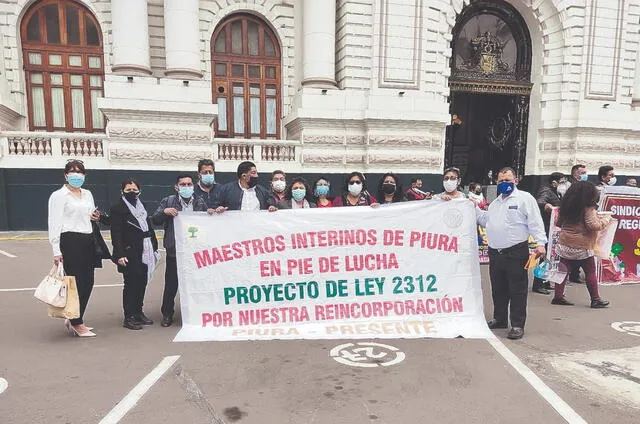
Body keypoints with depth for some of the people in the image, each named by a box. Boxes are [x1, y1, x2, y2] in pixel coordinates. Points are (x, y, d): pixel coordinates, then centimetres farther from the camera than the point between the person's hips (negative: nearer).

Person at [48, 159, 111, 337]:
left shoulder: (87, 194, 17)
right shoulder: (59, 195, -3)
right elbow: (55, 224, -7)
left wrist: (96, 216, 3)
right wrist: (56, 251, -13)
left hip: (88, 241, 7)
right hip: (70, 242, -7)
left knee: (88, 283, 7)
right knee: (76, 282, -2)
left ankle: (73, 320, 24)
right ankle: (77, 324, 12)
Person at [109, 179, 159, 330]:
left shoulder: (142, 207, 15)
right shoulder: (117, 209, -5)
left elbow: (149, 228, 18)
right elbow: (116, 234, -11)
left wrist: (154, 248, 12)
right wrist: (120, 254, -18)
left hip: (145, 253, 6)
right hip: (130, 254, -6)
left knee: (142, 283, 11)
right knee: (131, 284, -1)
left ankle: (138, 312, 24)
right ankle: (128, 318, 8)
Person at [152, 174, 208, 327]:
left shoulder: (200, 202, 8)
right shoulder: (168, 201, 3)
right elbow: (155, 220, 1)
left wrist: (211, 213, -8)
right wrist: (164, 212, -17)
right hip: (174, 250, -1)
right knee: (171, 283, 6)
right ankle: (167, 314, 21)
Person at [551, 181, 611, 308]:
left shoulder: (565, 207, 5)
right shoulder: (588, 209, -15)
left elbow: (559, 223, 15)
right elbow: (595, 226, -20)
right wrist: (606, 219, -5)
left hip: (565, 245, 5)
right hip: (582, 247, -5)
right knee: (591, 272, 9)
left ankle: (558, 296, 9)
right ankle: (595, 299, 15)